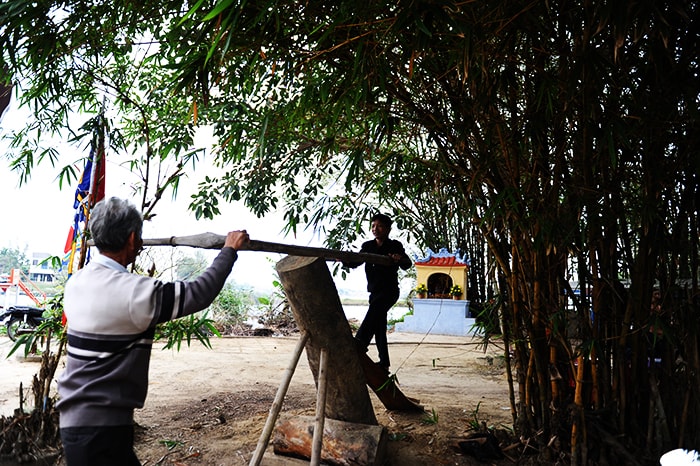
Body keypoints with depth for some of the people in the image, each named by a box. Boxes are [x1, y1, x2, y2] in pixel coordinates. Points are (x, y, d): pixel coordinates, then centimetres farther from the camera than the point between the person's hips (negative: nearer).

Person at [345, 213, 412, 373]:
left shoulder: (395, 246, -3)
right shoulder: (367, 246, 12)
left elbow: (407, 264, -16)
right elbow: (354, 263, 6)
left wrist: (400, 259, -39)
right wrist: (343, 259, -15)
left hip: (389, 290, -6)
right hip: (375, 291, 6)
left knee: (373, 311, -33)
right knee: (379, 327, 9)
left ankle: (359, 344, -47)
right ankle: (384, 363, 16)